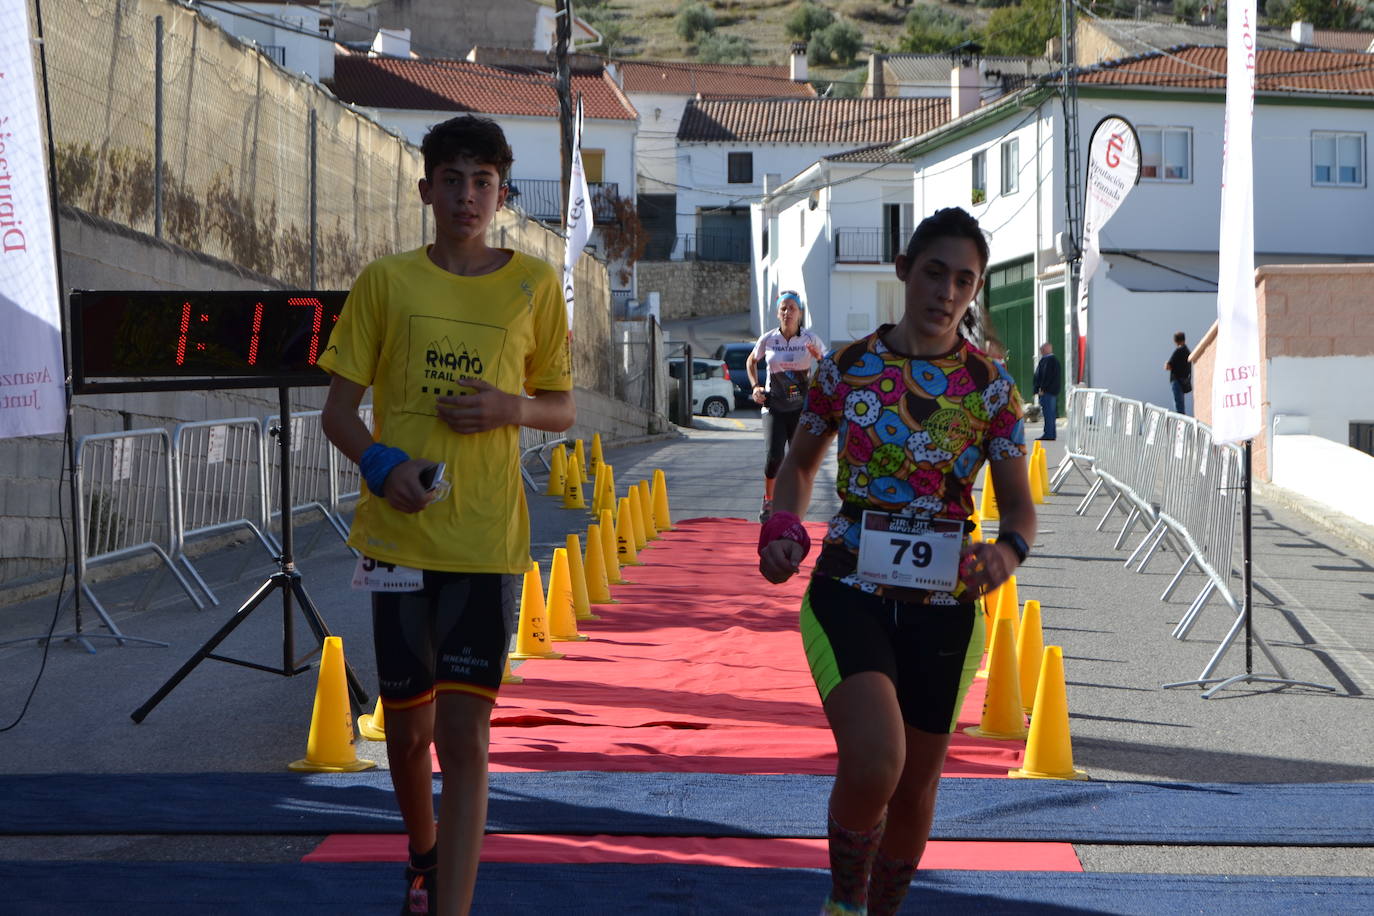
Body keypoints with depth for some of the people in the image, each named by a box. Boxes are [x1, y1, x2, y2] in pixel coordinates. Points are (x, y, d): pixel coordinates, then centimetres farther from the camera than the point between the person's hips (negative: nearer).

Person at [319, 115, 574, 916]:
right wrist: (379, 461, -15)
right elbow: (339, 409, 6)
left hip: (488, 539, -1)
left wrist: (513, 408, -11)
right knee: (408, 723, 13)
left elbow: (563, 408, 12)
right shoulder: (385, 282, 4)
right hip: (399, 532, 1)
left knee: (464, 733, -9)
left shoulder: (535, 285, 4)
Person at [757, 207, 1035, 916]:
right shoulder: (848, 367, 1)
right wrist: (782, 531, -6)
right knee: (874, 761, -24)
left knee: (916, 784, 12)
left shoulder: (991, 386, 0)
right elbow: (801, 463, 15)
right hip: (849, 591, -2)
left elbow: (1019, 505, 1)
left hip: (942, 605, 2)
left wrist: (1007, 550, -23)